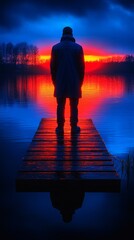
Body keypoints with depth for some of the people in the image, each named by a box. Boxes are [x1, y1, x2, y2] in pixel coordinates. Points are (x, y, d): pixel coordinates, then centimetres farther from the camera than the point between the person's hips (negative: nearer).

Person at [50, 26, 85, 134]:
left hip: (60, 81, 1)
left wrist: (54, 80, 10)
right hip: (74, 81, -1)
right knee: (74, 106, 5)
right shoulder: (78, 47, -1)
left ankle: (60, 127, 6)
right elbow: (81, 66, -1)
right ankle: (74, 127, 6)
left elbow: (53, 66, 2)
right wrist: (80, 80, 8)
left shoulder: (55, 47, 1)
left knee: (60, 106, 6)